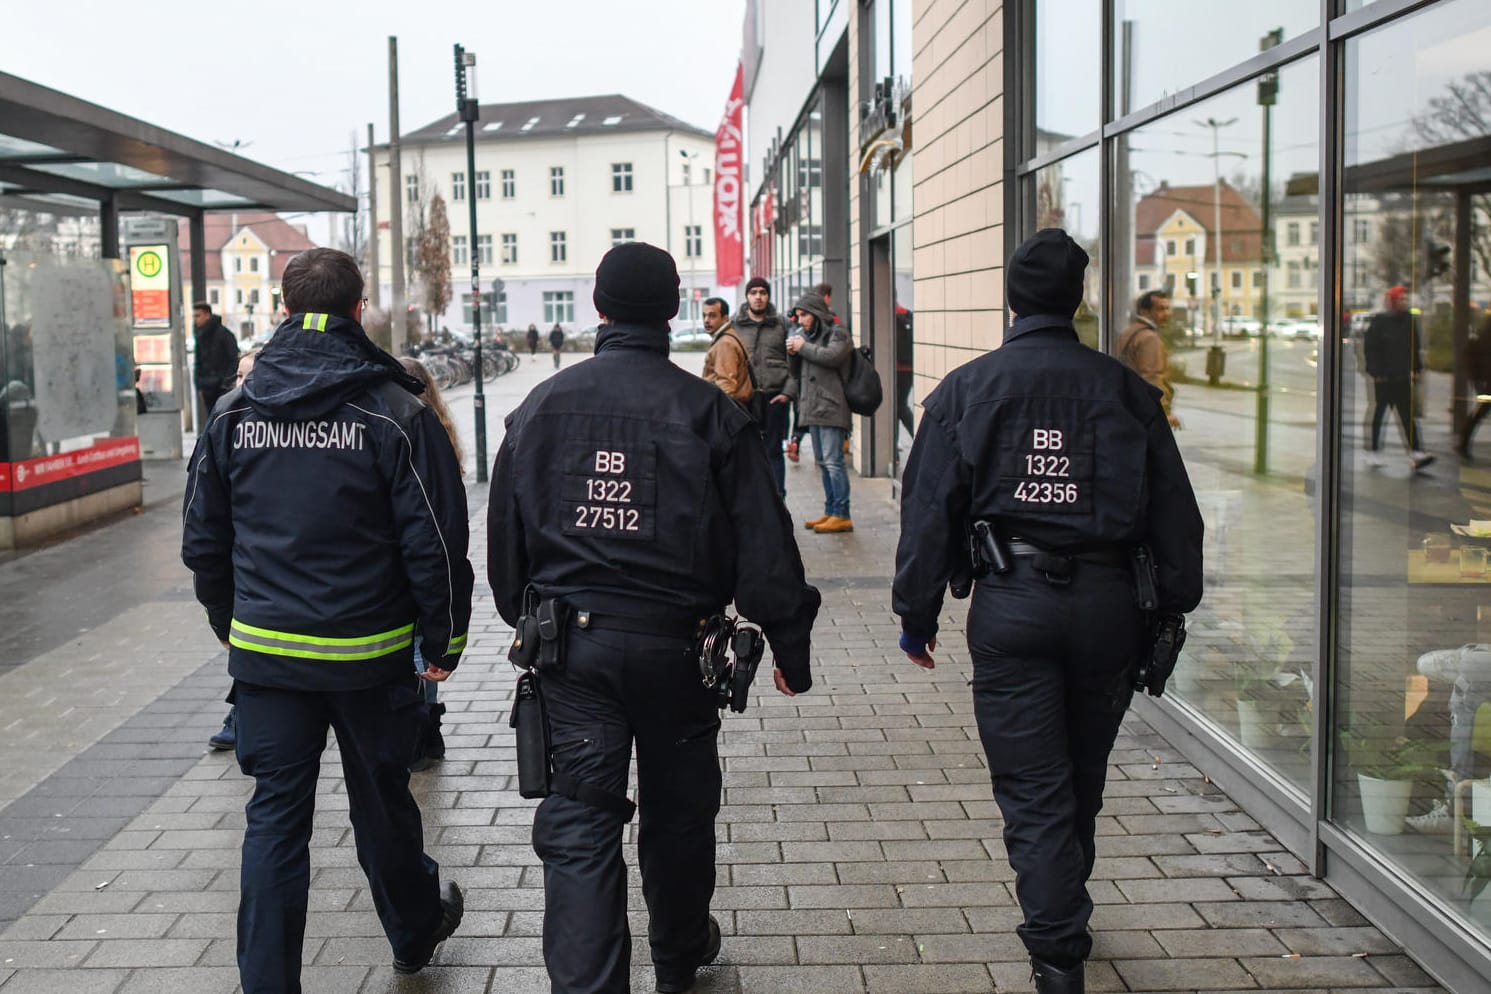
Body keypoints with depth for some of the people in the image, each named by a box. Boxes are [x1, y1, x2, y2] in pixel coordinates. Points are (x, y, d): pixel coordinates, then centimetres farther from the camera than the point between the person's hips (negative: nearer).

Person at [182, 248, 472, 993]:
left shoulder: (233, 414, 1)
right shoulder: (395, 414, -10)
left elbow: (204, 542, 8)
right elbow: (435, 543, -10)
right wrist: (443, 639, 2)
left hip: (263, 649, 2)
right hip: (370, 652, -2)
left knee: (275, 818, 8)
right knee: (381, 801, 16)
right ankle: (414, 931, 38)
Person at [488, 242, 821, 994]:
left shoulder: (541, 406, 2)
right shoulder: (709, 412, -6)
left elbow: (505, 536, 9)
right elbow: (763, 544, -5)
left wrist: (526, 619, 22)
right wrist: (791, 645, 2)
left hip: (571, 644, 1)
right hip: (676, 642, 0)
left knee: (578, 825, 4)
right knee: (678, 811, 18)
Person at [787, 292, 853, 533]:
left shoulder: (837, 333, -3)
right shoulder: (804, 335, 20)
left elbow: (833, 356, -23)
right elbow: (797, 374, 21)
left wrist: (804, 348, -12)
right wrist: (793, 354, 1)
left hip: (831, 408, -8)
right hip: (812, 407, 9)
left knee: (833, 461, -11)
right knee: (823, 462, 11)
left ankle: (842, 515, -10)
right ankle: (830, 511, 17)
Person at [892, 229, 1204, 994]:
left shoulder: (965, 389, 1)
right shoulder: (1125, 389, 4)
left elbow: (929, 510, -2)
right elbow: (1174, 513, 5)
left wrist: (916, 614, 4)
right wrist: (1171, 611, 11)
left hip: (1010, 601, -2)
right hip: (1107, 601, 2)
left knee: (1032, 789, 4)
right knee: (1081, 783, 19)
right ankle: (1062, 920, 38)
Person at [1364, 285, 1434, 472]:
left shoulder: (1410, 320, 7)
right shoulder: (1379, 321, -7)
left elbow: (1416, 347, 15)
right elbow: (1369, 347, -7)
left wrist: (1417, 369, 9)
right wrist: (1376, 372, -12)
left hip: (1403, 376, 4)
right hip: (1383, 378, -4)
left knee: (1407, 415, -2)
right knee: (1378, 413, 6)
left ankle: (1415, 452, -8)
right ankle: (1374, 450, 18)